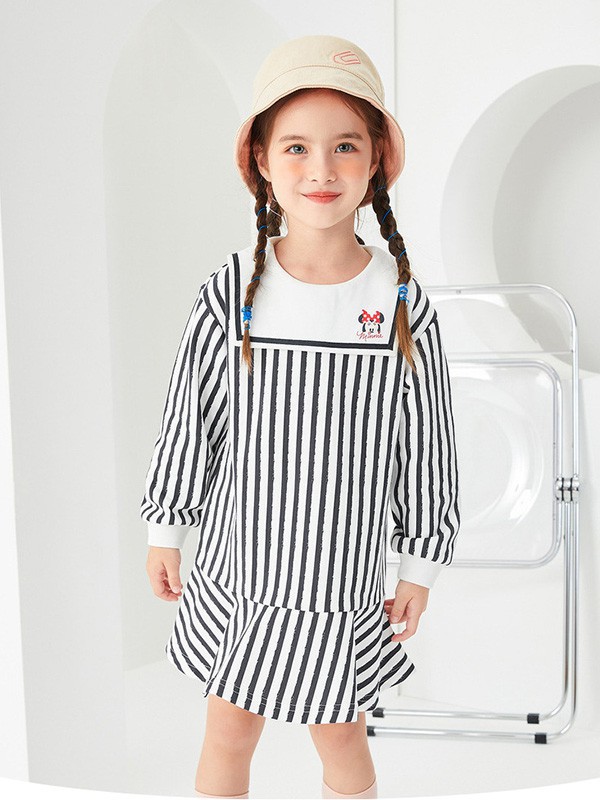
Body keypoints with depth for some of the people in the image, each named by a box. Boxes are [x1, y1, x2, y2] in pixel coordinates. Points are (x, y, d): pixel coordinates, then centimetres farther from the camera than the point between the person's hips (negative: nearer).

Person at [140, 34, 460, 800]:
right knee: (228, 737, 17)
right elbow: (186, 421, -1)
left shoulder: (404, 305, -12)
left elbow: (427, 448, -3)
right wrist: (164, 530, 6)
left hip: (344, 580, 0)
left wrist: (420, 567, 2)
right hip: (237, 567, 1)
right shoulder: (230, 295, -12)